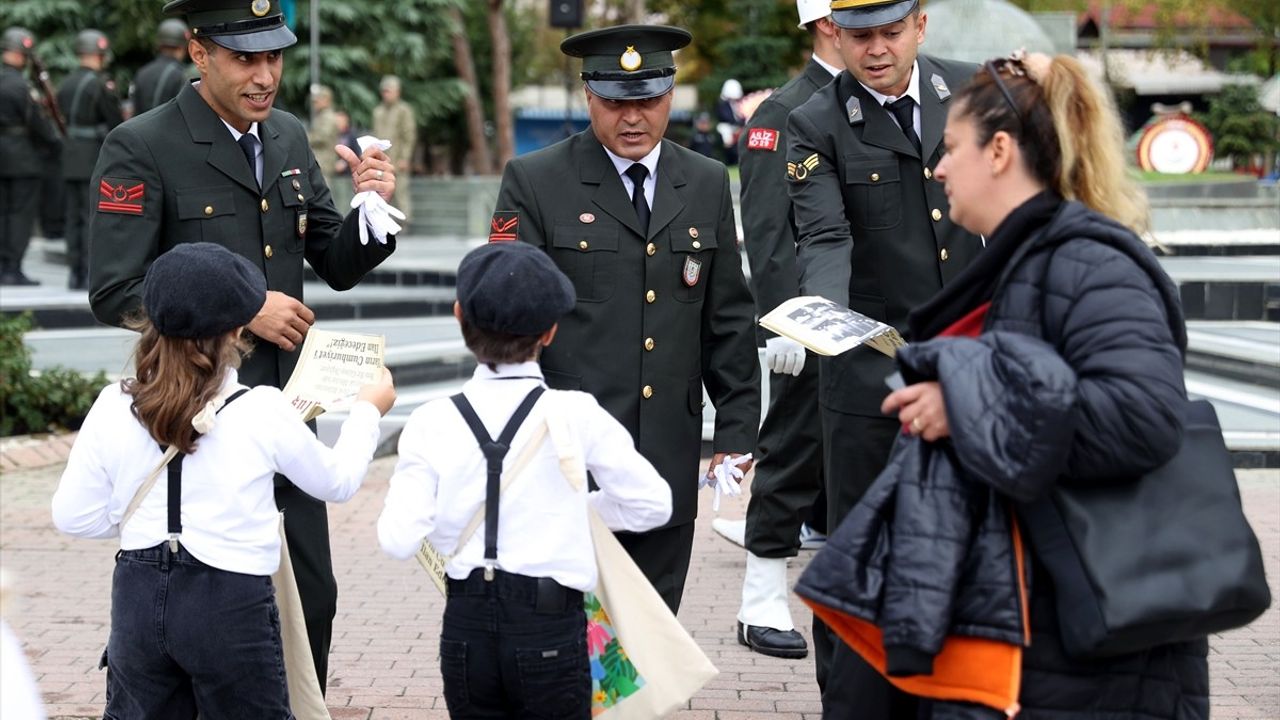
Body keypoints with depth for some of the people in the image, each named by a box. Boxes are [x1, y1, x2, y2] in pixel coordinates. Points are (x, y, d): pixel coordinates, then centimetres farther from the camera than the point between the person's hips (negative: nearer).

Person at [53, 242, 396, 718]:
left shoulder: (113, 408, -6)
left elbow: (73, 517, 1)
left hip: (139, 595, 3)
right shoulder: (263, 412, -13)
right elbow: (337, 481, 4)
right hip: (231, 606, -3)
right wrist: (367, 410, 20)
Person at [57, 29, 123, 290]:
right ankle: (92, 273, -8)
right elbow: (117, 122, -11)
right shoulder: (101, 85, -13)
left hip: (71, 154, 7)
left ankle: (75, 272, 11)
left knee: (74, 216, 9)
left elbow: (66, 118, 15)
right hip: (95, 158, -7)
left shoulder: (66, 84, 11)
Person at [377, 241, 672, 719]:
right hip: (550, 626, -2)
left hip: (467, 626, 2)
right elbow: (653, 504, 2)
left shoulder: (433, 422, -4)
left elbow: (399, 540, -9)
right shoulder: (577, 415, -5)